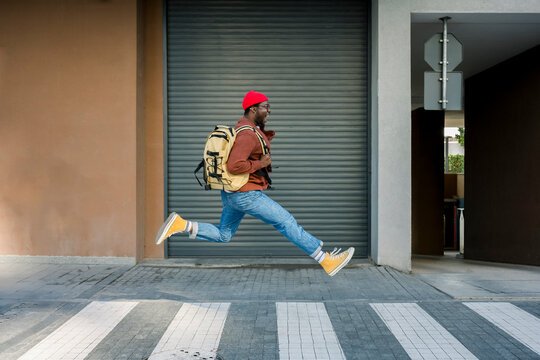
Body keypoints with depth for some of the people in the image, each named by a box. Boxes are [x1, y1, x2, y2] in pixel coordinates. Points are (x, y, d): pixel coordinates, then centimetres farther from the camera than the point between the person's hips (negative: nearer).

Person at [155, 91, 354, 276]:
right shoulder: (247, 134, -21)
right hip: (246, 195, -10)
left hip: (231, 195, 10)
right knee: (287, 223, -4)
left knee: (222, 236, 19)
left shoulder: (245, 127, 12)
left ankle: (180, 225, 5)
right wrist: (261, 164, -20)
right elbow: (234, 166, -32)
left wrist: (264, 137, 8)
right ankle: (327, 261, 1)